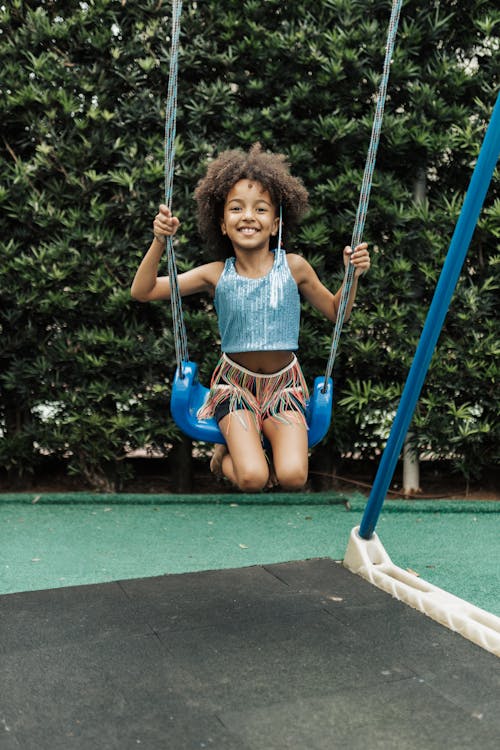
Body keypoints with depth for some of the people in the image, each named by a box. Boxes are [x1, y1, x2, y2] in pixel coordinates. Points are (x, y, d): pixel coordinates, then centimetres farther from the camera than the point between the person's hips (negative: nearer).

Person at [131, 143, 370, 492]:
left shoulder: (293, 267, -5)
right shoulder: (217, 275, -5)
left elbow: (336, 311, 11)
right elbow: (142, 291, -4)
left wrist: (353, 274, -7)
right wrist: (160, 242, -17)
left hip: (283, 385, 1)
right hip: (235, 385, -1)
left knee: (292, 477, -21)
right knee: (252, 479, -22)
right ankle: (228, 456, 14)